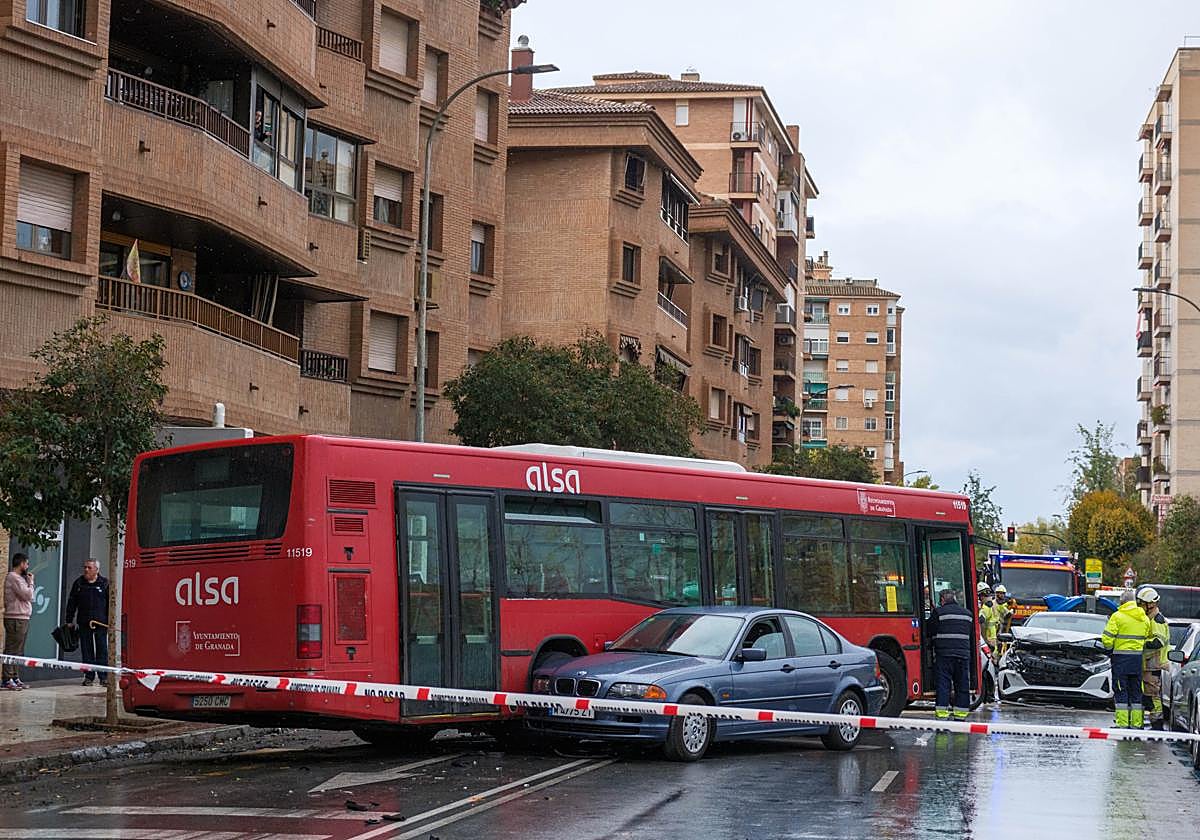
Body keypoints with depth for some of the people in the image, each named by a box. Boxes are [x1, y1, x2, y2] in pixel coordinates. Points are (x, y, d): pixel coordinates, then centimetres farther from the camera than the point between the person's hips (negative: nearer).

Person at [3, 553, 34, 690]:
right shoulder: (13, 577, -13)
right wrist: (31, 582, -4)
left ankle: (15, 678, 19)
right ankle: (7, 680, -9)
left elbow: (29, 597, 19)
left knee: (18, 652, 14)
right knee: (12, 651, -9)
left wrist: (29, 582, 10)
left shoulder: (19, 578, 19)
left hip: (22, 619, 10)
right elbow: (28, 595, -18)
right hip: (15, 619, -10)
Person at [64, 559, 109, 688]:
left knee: (102, 650, -2)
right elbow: (71, 603, 12)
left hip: (101, 623, -2)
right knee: (86, 650, 4)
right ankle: (89, 676, 10)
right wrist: (69, 620, 7)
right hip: (84, 623, 2)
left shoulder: (105, 583, 4)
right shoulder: (78, 583, 10)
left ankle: (104, 677, 1)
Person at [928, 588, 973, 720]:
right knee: (962, 685, 8)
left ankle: (942, 714, -7)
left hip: (944, 653, -4)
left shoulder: (939, 612, -1)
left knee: (943, 684, -2)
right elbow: (970, 634, 20)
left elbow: (930, 631, 2)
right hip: (964, 654, 4)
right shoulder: (967, 614, 14)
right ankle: (961, 715, 10)